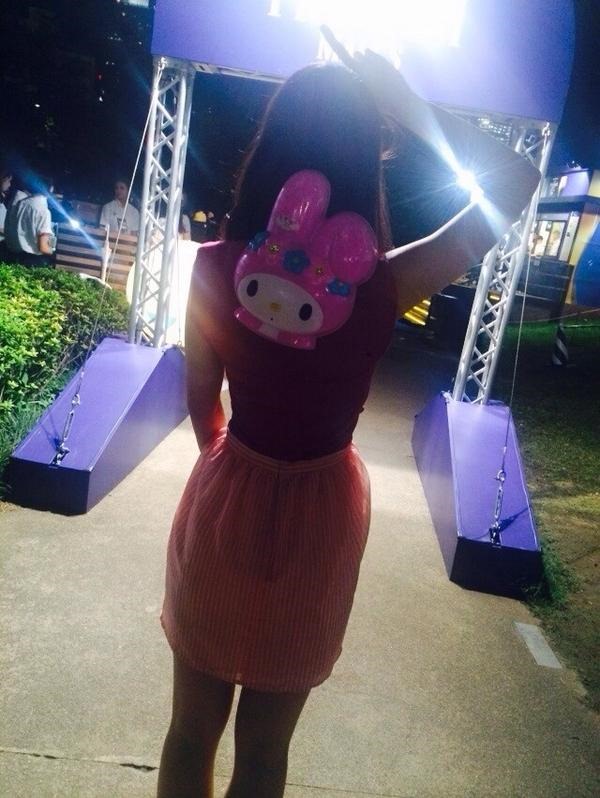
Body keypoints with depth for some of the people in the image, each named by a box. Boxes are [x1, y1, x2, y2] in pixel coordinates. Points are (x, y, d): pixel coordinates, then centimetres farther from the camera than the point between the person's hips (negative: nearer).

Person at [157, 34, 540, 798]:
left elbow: (200, 401, -1)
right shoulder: (383, 285, -18)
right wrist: (401, 99, -6)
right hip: (318, 517, -1)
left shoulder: (217, 267, -14)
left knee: (193, 728, 25)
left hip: (226, 500, 1)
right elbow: (515, 180, -3)